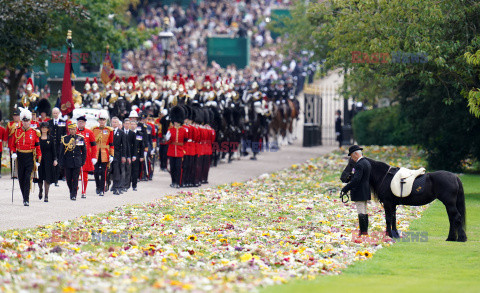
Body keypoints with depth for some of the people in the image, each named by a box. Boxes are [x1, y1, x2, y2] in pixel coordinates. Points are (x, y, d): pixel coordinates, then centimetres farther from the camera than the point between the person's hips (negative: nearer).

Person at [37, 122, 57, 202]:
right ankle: (40, 190, 36)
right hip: (39, 159, 1)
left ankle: (46, 196, -5)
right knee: (39, 177, 6)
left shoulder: (51, 138, 4)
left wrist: (55, 159, -3)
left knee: (47, 178, -7)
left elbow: (54, 150, 4)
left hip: (48, 160, -1)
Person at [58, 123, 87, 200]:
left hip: (77, 162, -1)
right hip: (68, 162, 1)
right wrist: (61, 162, -3)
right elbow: (61, 151, 3)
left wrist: (83, 161, 6)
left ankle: (74, 194, -4)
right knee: (68, 179, 5)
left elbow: (84, 151, 11)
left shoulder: (80, 138, 4)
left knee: (75, 179, -5)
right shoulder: (64, 139, 2)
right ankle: (71, 192, 25)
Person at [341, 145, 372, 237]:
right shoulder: (367, 162, 11)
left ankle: (363, 232, -6)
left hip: (359, 193, -10)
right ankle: (365, 231, 19)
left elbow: (356, 180, -26)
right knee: (364, 212, 15)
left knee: (361, 213, -6)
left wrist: (345, 189, -20)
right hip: (366, 191, 10)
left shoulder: (359, 165, -19)